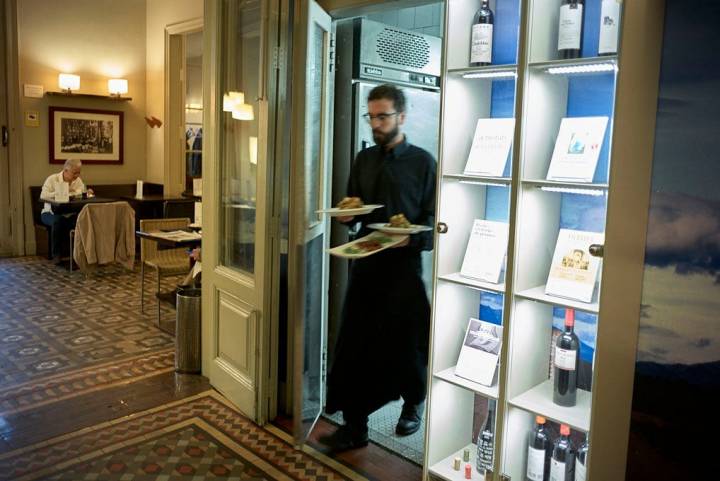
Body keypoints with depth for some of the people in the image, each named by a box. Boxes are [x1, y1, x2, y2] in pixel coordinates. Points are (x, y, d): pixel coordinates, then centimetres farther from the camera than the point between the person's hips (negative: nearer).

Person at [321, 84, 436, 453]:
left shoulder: (422, 161, -2)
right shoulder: (364, 160, 11)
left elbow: (432, 219, -4)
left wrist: (411, 238, -22)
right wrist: (347, 216, -6)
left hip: (404, 264, -3)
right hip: (366, 262, 4)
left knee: (405, 344, 9)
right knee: (354, 345, 2)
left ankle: (414, 403, 37)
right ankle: (354, 426, 14)